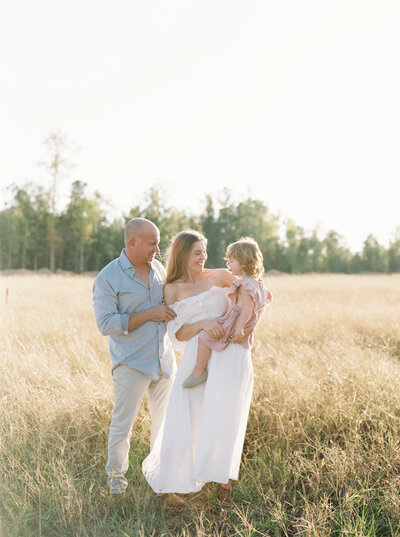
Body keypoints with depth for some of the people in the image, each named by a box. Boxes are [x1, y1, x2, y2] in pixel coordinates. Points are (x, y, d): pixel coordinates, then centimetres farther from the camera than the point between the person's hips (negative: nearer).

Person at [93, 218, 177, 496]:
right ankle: (116, 473, 26)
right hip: (131, 364, -5)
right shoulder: (108, 278, -12)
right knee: (123, 423, 4)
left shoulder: (159, 268, 6)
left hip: (163, 360, 5)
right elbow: (106, 323, -18)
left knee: (165, 420, 15)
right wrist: (149, 314, -21)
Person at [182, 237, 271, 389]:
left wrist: (239, 328, -32)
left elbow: (248, 308, -28)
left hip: (233, 326, -11)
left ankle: (199, 371, -6)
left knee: (204, 336, -13)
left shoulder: (245, 284, -20)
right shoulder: (256, 282, 11)